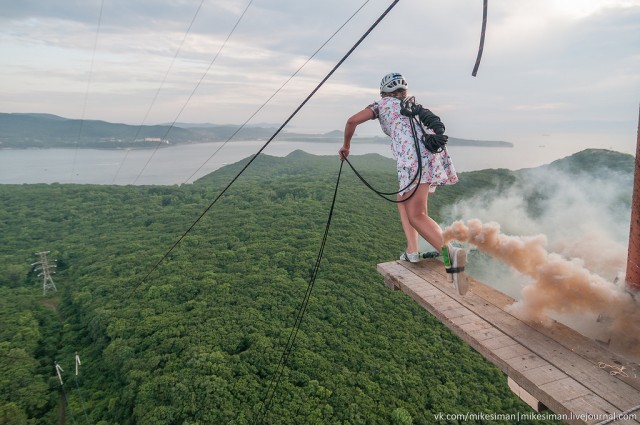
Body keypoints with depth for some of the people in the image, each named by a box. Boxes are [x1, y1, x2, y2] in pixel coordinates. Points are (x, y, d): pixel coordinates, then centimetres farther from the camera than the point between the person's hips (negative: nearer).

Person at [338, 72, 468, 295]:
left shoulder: (382, 104, 21)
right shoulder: (415, 106, 36)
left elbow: (352, 121, 11)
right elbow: (437, 127, 37)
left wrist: (346, 146, 26)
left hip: (413, 156, -6)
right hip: (435, 151, 6)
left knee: (416, 215, -12)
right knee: (403, 200, 24)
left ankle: (449, 251, -36)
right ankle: (412, 250, 14)